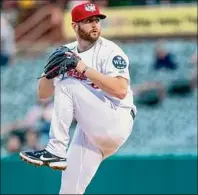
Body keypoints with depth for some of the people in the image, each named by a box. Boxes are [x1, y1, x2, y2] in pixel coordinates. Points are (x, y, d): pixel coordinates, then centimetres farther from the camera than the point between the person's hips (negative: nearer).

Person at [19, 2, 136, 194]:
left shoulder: (109, 51, -9)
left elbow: (121, 90, -24)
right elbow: (43, 93, 10)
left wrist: (85, 69, -24)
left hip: (117, 123, -6)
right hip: (90, 129, 6)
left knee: (67, 85, -21)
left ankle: (56, 151, -21)